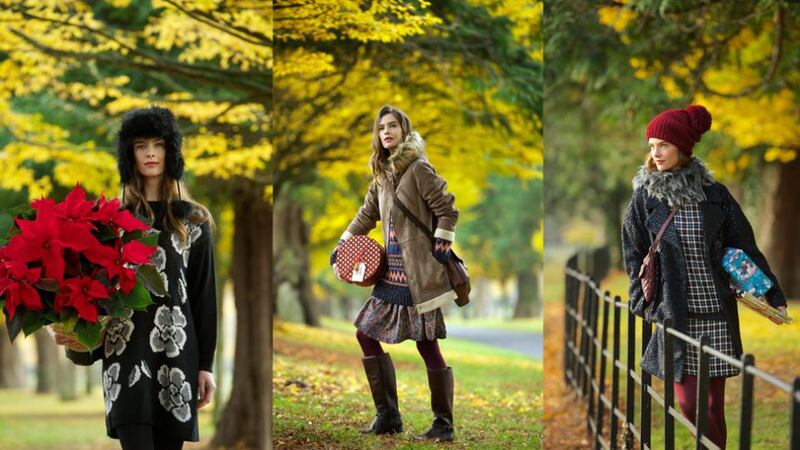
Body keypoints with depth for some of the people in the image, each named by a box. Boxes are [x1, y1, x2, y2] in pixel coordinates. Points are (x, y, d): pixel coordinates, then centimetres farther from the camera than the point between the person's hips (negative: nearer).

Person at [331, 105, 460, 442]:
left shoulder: (418, 169, -9)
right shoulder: (381, 175, 14)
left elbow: (448, 210, -9)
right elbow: (367, 215, 26)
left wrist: (441, 247, -14)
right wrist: (342, 245, 22)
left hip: (419, 274, -9)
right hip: (392, 273, 9)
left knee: (427, 344, -7)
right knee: (366, 333, 10)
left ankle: (444, 425, 0)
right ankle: (387, 415, 15)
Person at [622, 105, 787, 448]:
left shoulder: (714, 194, 2)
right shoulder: (645, 197, 1)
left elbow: (746, 248, 6)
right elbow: (634, 255, 6)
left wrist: (773, 295, 4)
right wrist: (644, 305, 0)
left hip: (717, 314, 1)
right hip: (674, 314, -1)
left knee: (714, 405, 4)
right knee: (688, 403, -5)